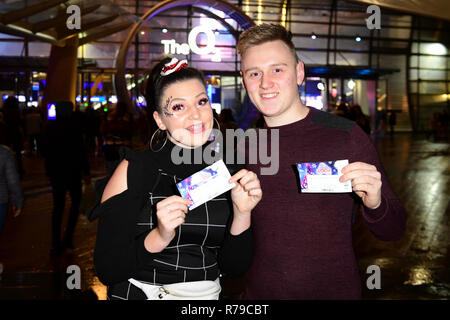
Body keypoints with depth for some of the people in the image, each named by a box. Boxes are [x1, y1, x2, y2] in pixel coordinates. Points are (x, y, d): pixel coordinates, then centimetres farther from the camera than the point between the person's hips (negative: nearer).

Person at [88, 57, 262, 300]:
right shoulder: (133, 169, -12)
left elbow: (233, 267, -3)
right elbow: (106, 270, -15)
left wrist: (242, 214, -17)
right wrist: (160, 237, -28)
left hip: (208, 295, 3)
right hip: (141, 293, -2)